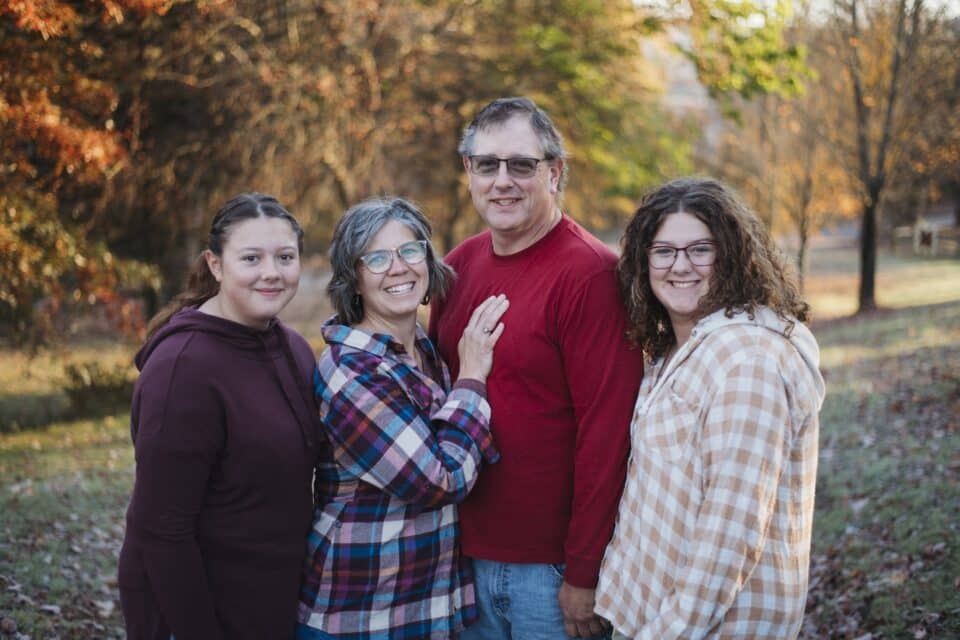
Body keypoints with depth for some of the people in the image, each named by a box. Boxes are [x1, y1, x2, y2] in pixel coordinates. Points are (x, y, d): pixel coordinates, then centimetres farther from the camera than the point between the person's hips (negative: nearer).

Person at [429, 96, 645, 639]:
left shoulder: (591, 274, -15)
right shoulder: (458, 266, 5)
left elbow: (607, 432, -18)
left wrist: (584, 577, -17)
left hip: (551, 570, -6)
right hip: (464, 554, 6)